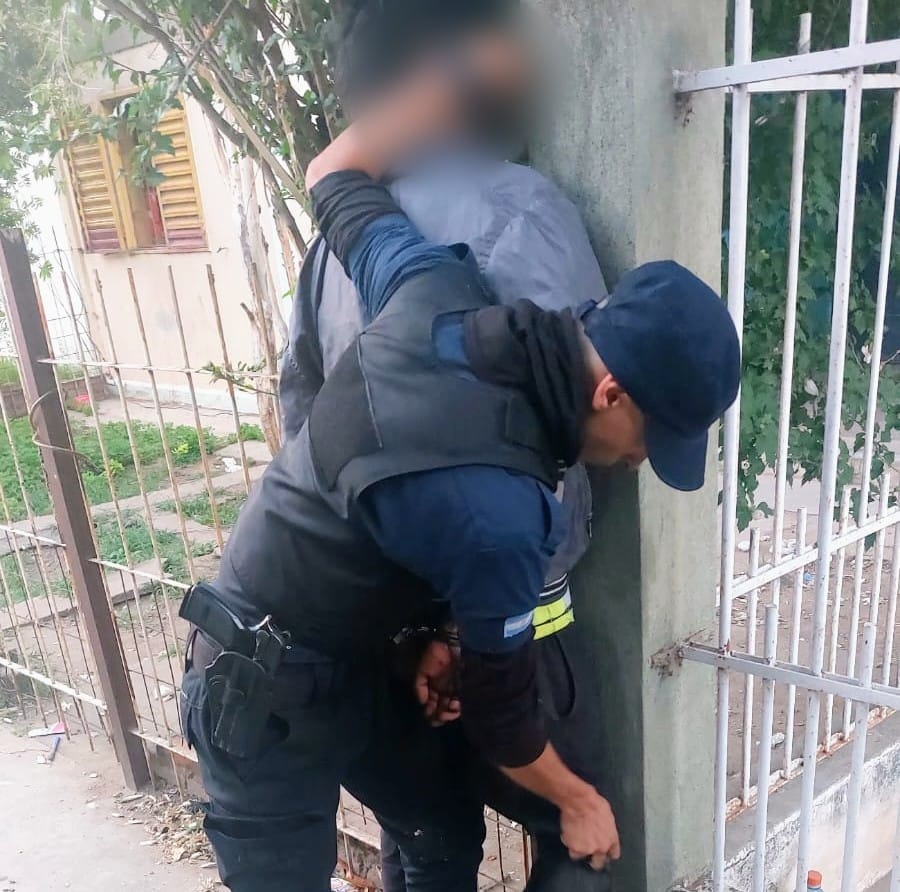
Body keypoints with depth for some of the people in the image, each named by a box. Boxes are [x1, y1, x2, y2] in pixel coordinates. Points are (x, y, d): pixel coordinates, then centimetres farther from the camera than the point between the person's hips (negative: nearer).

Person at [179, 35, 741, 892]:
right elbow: (499, 698, -16)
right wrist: (576, 799, 4)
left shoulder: (437, 291, -16)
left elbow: (337, 175, 4)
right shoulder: (495, 511, -34)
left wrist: (459, 78, 10)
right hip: (269, 691, -8)